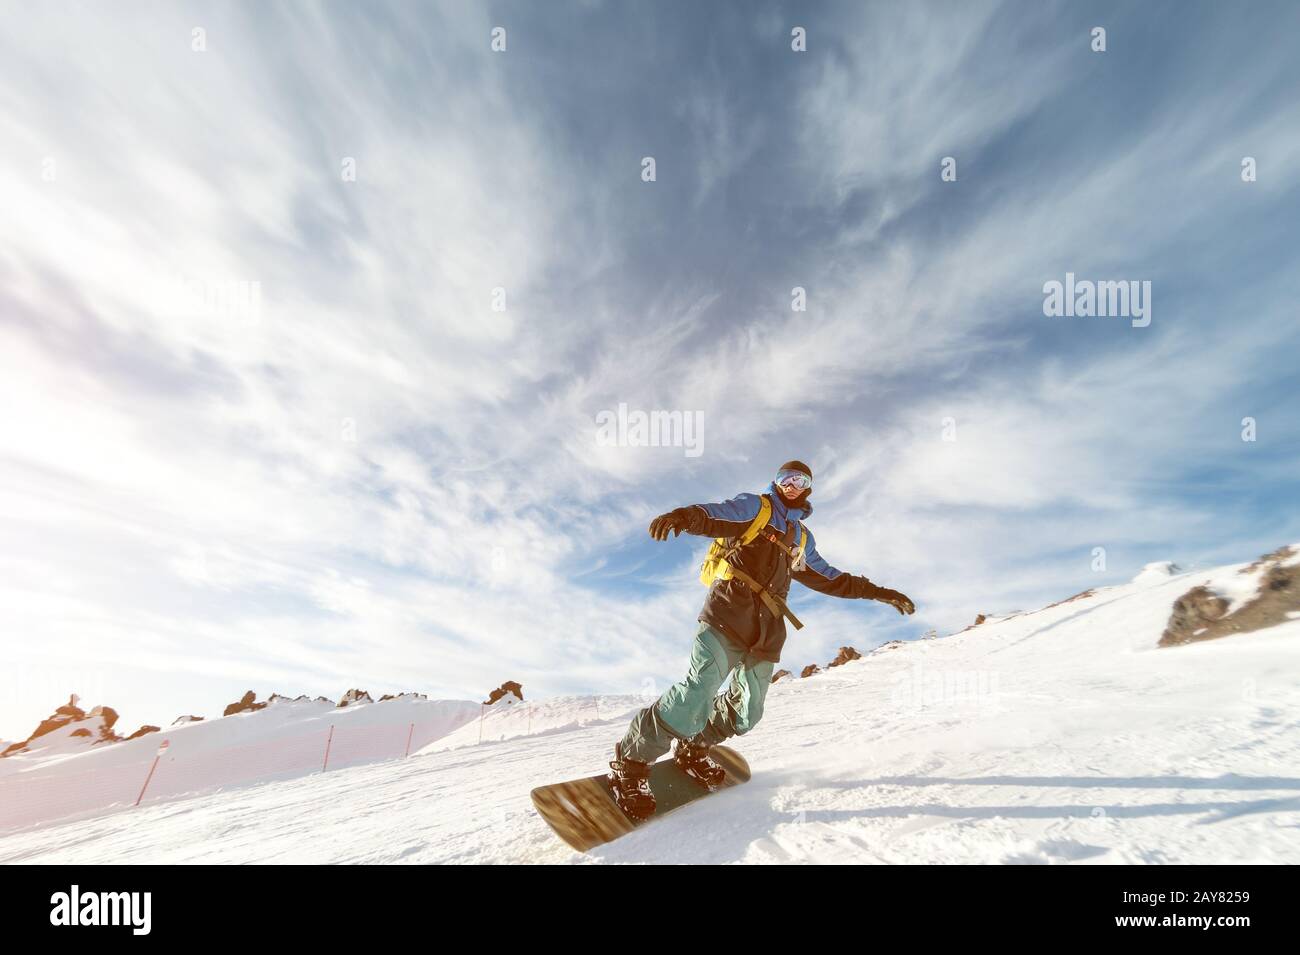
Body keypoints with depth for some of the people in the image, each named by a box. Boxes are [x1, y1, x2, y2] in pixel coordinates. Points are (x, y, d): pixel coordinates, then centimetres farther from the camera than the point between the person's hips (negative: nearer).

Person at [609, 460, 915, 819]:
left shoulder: (802, 538, 29)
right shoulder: (754, 506, 9)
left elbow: (830, 578, 37)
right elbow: (717, 515, -11)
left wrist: (879, 593, 34)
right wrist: (687, 515, -35)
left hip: (766, 631, 7)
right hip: (729, 612, -7)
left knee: (745, 714, 4)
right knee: (698, 692, -23)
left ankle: (692, 749, 29)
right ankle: (631, 761, -9)